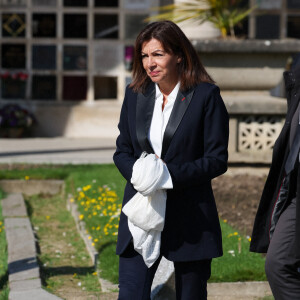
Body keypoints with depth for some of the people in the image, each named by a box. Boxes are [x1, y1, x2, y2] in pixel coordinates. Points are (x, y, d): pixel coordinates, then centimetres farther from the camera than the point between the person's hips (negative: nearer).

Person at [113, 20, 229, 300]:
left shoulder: (206, 96, -5)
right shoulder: (135, 94, 8)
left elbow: (217, 159, -8)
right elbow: (122, 151, 12)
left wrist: (170, 174, -20)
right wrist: (138, 172, -11)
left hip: (190, 219, -3)